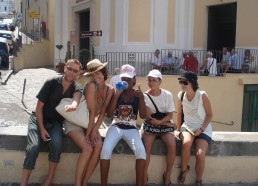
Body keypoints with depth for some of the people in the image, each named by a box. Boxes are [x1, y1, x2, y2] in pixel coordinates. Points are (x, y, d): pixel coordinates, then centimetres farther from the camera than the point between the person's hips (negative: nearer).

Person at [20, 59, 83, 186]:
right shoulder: (51, 83, -10)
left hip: (56, 122, 1)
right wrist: (41, 129, -15)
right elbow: (39, 107, -7)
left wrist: (74, 104, -55)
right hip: (39, 119, -1)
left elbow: (77, 96, -30)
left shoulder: (77, 88, -4)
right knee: (34, 147, -27)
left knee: (56, 143, -30)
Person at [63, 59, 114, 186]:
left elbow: (102, 112, -6)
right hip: (74, 122, -5)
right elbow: (92, 112, -21)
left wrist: (94, 131, -16)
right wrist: (88, 133, -17)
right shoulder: (91, 86, -20)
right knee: (88, 148, -27)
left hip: (89, 123, 5)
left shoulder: (109, 90, -3)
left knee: (98, 146, -22)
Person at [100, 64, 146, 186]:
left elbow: (143, 116, -5)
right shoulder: (117, 93, 2)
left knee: (141, 151, -28)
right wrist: (116, 95, -15)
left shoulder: (137, 94, 4)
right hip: (116, 127, 0)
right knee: (105, 150, -28)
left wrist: (141, 98, -18)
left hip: (131, 128, 0)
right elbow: (109, 115, -7)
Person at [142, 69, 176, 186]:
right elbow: (148, 118, -10)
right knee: (146, 146, -28)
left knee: (172, 145, -26)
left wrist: (159, 121, -24)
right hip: (150, 125, -1)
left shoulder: (168, 95, -3)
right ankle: (144, 176, -10)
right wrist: (169, 124, -13)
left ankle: (167, 175, -5)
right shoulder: (145, 96, -6)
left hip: (165, 125, 1)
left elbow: (170, 115, -4)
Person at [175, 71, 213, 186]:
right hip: (187, 126, 2)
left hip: (203, 129, -2)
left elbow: (209, 114, -6)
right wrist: (178, 130, 7)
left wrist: (201, 129, -14)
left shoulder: (202, 95, -15)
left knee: (200, 154, -23)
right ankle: (184, 169, -6)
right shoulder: (180, 95, -5)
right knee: (186, 143, -34)